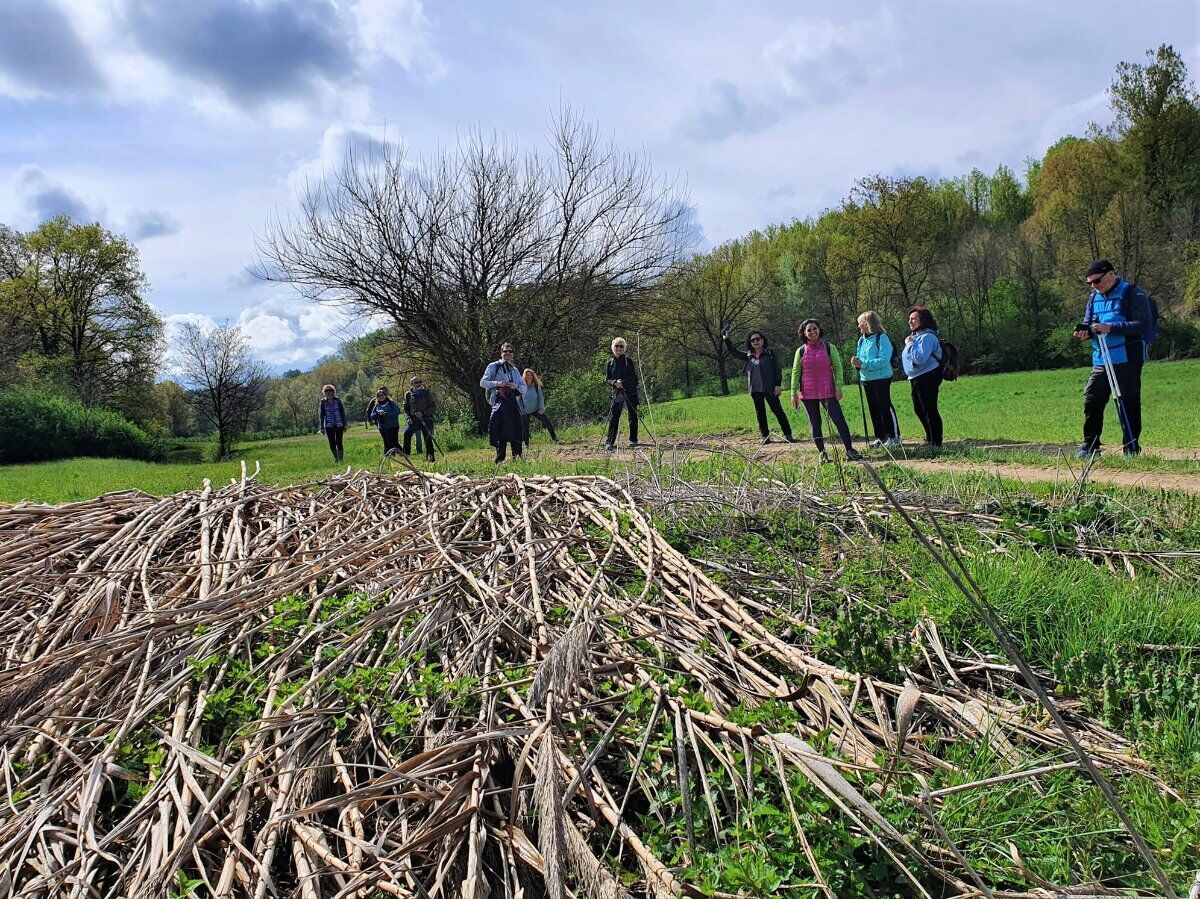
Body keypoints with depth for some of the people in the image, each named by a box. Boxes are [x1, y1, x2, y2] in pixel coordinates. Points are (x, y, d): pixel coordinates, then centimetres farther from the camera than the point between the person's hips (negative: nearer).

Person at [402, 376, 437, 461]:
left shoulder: (427, 392, 0)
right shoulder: (408, 394, 7)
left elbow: (434, 407, -1)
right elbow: (406, 409, 15)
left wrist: (423, 413, -14)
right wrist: (408, 418, -3)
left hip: (426, 419, -1)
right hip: (414, 419, 1)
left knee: (428, 438, -3)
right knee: (407, 433, -21)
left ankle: (430, 457, 8)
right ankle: (406, 453, -13)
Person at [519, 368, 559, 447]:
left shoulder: (537, 385, -3)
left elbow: (541, 397, 1)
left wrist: (541, 408, -7)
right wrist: (521, 410, -6)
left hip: (536, 409, 1)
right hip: (525, 411, -1)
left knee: (548, 422, -5)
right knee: (525, 427, 1)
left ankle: (555, 439, 5)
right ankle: (526, 444, 13)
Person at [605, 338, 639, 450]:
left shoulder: (628, 361, 2)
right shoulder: (610, 362, 10)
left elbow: (634, 377, -3)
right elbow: (607, 379, 9)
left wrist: (623, 382, -18)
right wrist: (614, 382, -13)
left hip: (631, 392, -1)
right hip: (617, 393, 2)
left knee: (633, 416, 3)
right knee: (613, 417, -7)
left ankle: (633, 440, 14)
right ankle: (610, 442, -9)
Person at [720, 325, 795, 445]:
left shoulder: (769, 353, -1)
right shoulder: (748, 355, 10)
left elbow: (777, 369, -3)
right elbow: (733, 352, 19)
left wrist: (778, 384, -11)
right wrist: (727, 340, 6)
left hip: (769, 389, -4)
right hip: (755, 390, 4)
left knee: (777, 410, -1)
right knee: (760, 413, 9)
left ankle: (788, 434, 4)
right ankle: (765, 436, 17)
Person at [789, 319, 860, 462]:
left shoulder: (829, 348, 3)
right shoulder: (801, 351, 5)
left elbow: (837, 368, 2)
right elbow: (795, 372, 6)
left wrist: (838, 388, -7)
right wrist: (794, 393, 0)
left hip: (828, 391, -1)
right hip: (808, 394, 2)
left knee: (839, 419, -8)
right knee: (815, 423, 6)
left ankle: (849, 450, -4)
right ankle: (822, 453, 14)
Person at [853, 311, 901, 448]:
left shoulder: (882, 338, -13)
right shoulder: (862, 340, 10)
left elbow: (883, 360, -21)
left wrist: (863, 364, -23)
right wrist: (856, 362, -8)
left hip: (881, 379, -8)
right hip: (866, 379, 8)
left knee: (885, 407, -5)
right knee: (874, 409, 11)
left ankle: (894, 437, 2)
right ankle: (880, 437, 20)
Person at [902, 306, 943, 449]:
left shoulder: (927, 337, -17)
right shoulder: (915, 336, 15)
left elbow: (920, 358, -27)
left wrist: (910, 344, -20)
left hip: (927, 378, -11)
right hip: (916, 378, 11)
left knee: (930, 410, -6)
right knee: (918, 409, 19)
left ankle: (936, 442, 1)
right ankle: (930, 438, 32)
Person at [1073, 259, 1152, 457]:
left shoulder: (1132, 294, -6)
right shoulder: (1094, 297, 15)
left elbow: (1143, 324, -15)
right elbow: (1088, 323, 21)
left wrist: (1110, 328, -24)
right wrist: (1085, 331, -4)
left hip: (1127, 359, -6)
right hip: (1100, 360, 6)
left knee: (1129, 403, 0)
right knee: (1091, 400, 2)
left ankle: (1132, 447, 10)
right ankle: (1090, 446, 11)